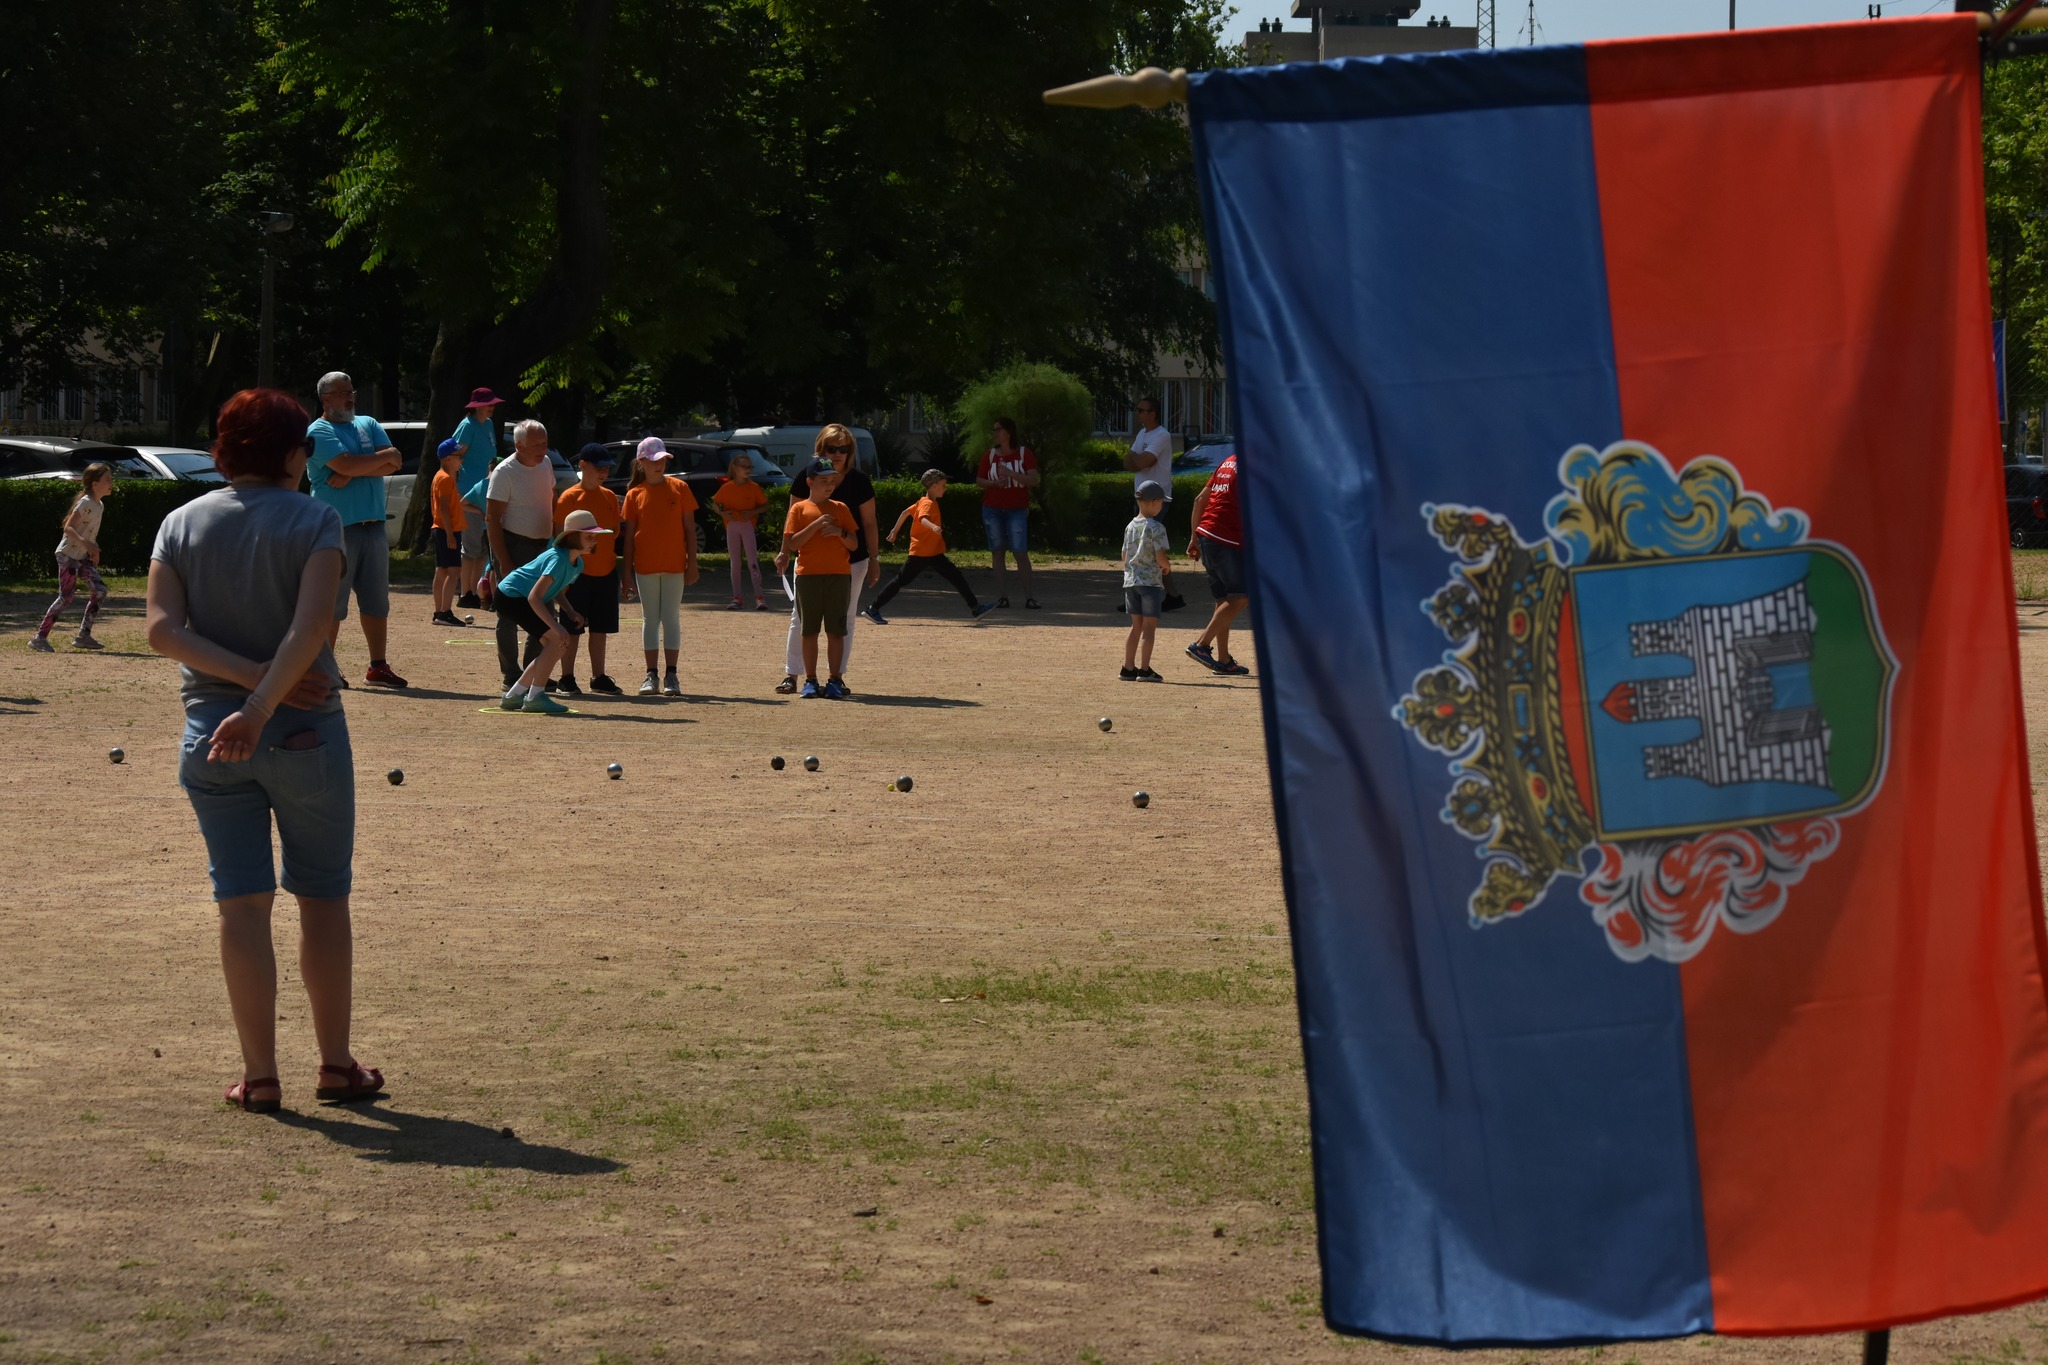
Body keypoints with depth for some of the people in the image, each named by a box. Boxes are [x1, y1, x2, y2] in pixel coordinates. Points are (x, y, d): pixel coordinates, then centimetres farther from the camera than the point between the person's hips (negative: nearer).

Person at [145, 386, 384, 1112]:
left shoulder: (181, 524, 3)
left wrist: (249, 675, -13)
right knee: (323, 898, 11)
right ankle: (336, 1062, 16)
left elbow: (163, 628, -8)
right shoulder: (315, 521, -7)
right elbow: (312, 624, -22)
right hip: (306, 728, -2)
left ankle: (260, 1074, 5)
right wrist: (262, 704, -26)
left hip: (210, 729, 3)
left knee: (241, 902, 5)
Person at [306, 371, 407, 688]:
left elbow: (393, 465, 2)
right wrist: (383, 456, -3)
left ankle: (378, 666, 14)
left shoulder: (368, 425, 16)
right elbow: (347, 464, -20)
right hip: (337, 528, -6)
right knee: (332, 604, -4)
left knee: (377, 602, 8)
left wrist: (352, 473, -11)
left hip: (373, 526, 6)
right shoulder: (318, 432, -4)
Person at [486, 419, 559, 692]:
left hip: (542, 546, 7)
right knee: (509, 614, -2)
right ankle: (510, 676, 3)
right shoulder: (505, 472, -14)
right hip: (513, 545, -7)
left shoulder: (545, 465, 7)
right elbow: (492, 519, -15)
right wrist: (503, 562, -20)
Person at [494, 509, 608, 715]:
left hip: (522, 599, 10)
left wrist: (571, 613, -6)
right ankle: (535, 697, -13)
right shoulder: (558, 559, -28)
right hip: (511, 596, -10)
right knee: (557, 639, -20)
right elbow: (534, 597, -34)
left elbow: (558, 593, 14)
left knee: (559, 645, 8)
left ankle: (513, 696, 17)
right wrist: (556, 626, -38)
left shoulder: (577, 564, 2)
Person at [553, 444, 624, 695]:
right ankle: (567, 678, 5)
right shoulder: (569, 497, -7)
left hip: (606, 571, 5)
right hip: (579, 570, -5)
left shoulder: (610, 497, 9)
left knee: (601, 628, 10)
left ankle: (598, 677, 18)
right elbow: (560, 535, -8)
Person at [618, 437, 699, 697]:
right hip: (645, 566, 1)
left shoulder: (679, 488, 1)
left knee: (671, 617, 2)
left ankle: (671, 675, 5)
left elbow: (689, 528, 3)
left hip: (674, 565, -1)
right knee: (650, 618, 6)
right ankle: (650, 675, 9)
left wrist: (692, 563, -3)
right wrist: (628, 573, -1)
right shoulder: (635, 494, 2)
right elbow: (629, 536, 3)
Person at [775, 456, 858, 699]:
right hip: (808, 575, -1)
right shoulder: (800, 509, 2)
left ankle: (835, 680, 5)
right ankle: (810, 680, 9)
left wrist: (841, 532, -12)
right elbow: (793, 543, -7)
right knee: (809, 630, 3)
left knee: (836, 630, 1)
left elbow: (854, 544, 8)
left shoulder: (841, 509, 8)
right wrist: (816, 524, -16)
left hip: (839, 575, 1)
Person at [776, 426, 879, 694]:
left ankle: (838, 676, 16)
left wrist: (874, 559, 0)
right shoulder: (806, 478, -4)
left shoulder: (859, 482, -5)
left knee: (844, 619, 8)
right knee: (800, 618, 0)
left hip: (851, 560, 0)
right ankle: (791, 675, 4)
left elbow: (869, 523, 0)